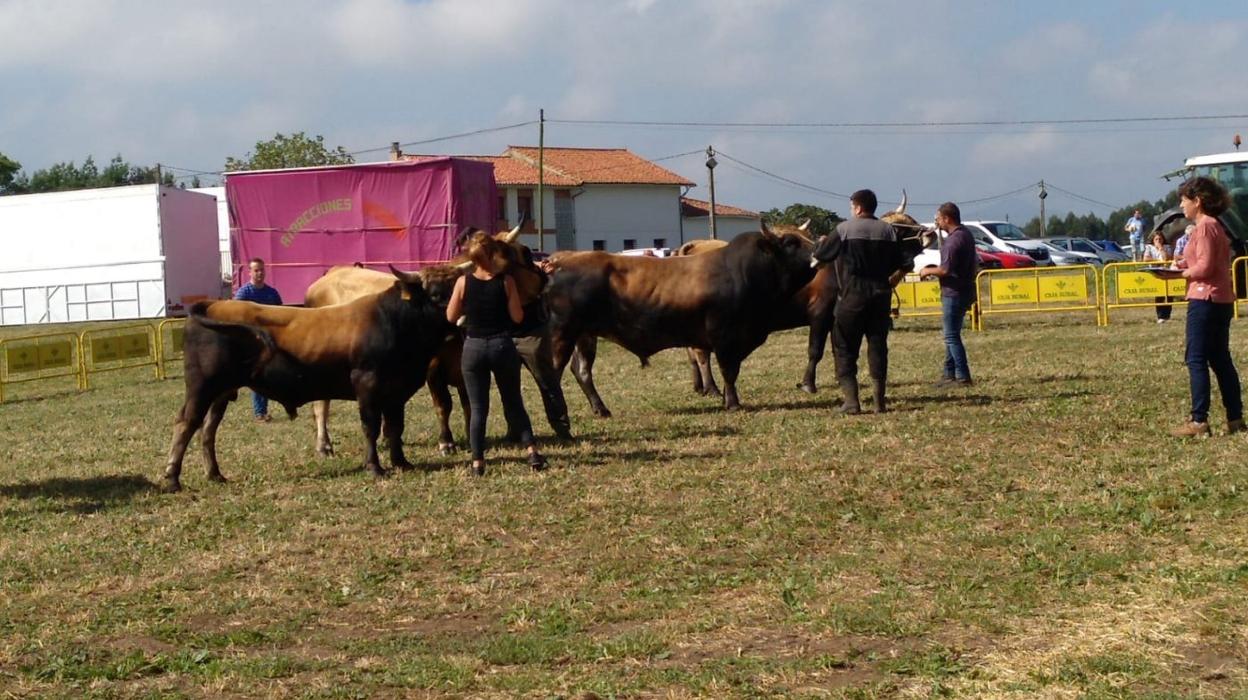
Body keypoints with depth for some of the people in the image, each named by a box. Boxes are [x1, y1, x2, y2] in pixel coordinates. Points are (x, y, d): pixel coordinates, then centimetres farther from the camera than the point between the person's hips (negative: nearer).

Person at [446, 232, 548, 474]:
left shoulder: (463, 282, -7)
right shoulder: (505, 281, -8)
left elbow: (451, 316, 2)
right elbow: (517, 317, -4)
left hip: (473, 349, 0)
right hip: (503, 346, 0)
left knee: (478, 408, 8)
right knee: (514, 404, 14)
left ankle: (477, 462, 5)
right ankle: (532, 450, 4)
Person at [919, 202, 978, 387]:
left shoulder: (954, 239, -20)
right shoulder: (966, 235, 13)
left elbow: (945, 269, -26)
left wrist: (928, 271, -8)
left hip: (954, 293, -10)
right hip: (964, 290, 10)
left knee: (951, 336, -6)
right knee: (951, 334, 17)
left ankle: (962, 377, -7)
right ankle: (949, 374, 21)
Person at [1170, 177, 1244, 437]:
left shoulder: (1205, 226, -13)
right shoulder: (1215, 225, 17)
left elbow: (1205, 266, -20)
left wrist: (1181, 273, -6)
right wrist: (1183, 265, 8)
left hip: (1205, 298, -10)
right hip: (1222, 300, 10)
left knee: (1196, 359, -7)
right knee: (1220, 359, 13)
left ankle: (1199, 421, -9)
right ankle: (1235, 418, 14)